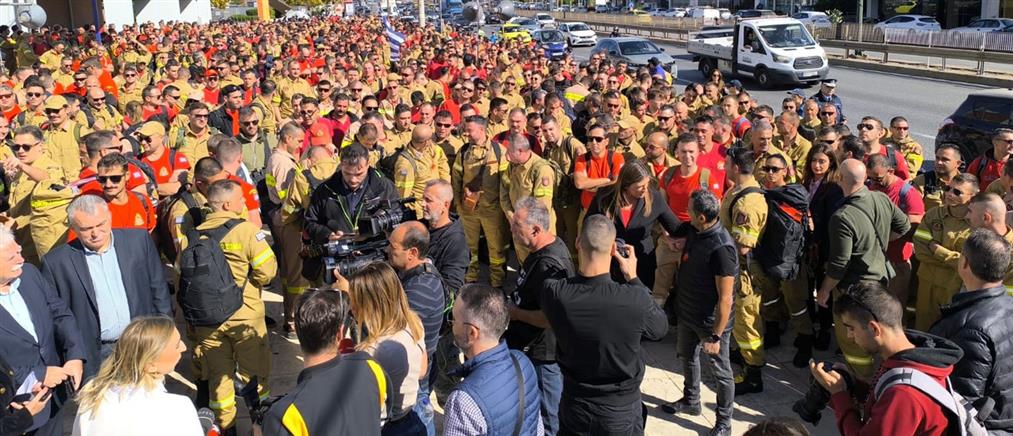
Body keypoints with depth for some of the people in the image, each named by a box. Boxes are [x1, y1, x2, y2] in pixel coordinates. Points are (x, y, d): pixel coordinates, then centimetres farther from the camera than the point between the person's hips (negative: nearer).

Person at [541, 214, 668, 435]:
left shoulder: (552, 292, -23)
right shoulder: (635, 299, -29)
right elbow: (661, 329, -6)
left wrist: (582, 260, 1)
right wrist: (633, 278, -4)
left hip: (574, 406, 1)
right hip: (621, 409, -1)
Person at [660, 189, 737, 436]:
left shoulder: (721, 248, -31)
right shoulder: (695, 231, -6)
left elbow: (725, 298, -27)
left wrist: (716, 335, -23)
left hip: (710, 321, -8)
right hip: (688, 313, 9)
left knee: (720, 370, 11)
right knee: (688, 357, 27)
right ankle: (691, 401, 50)